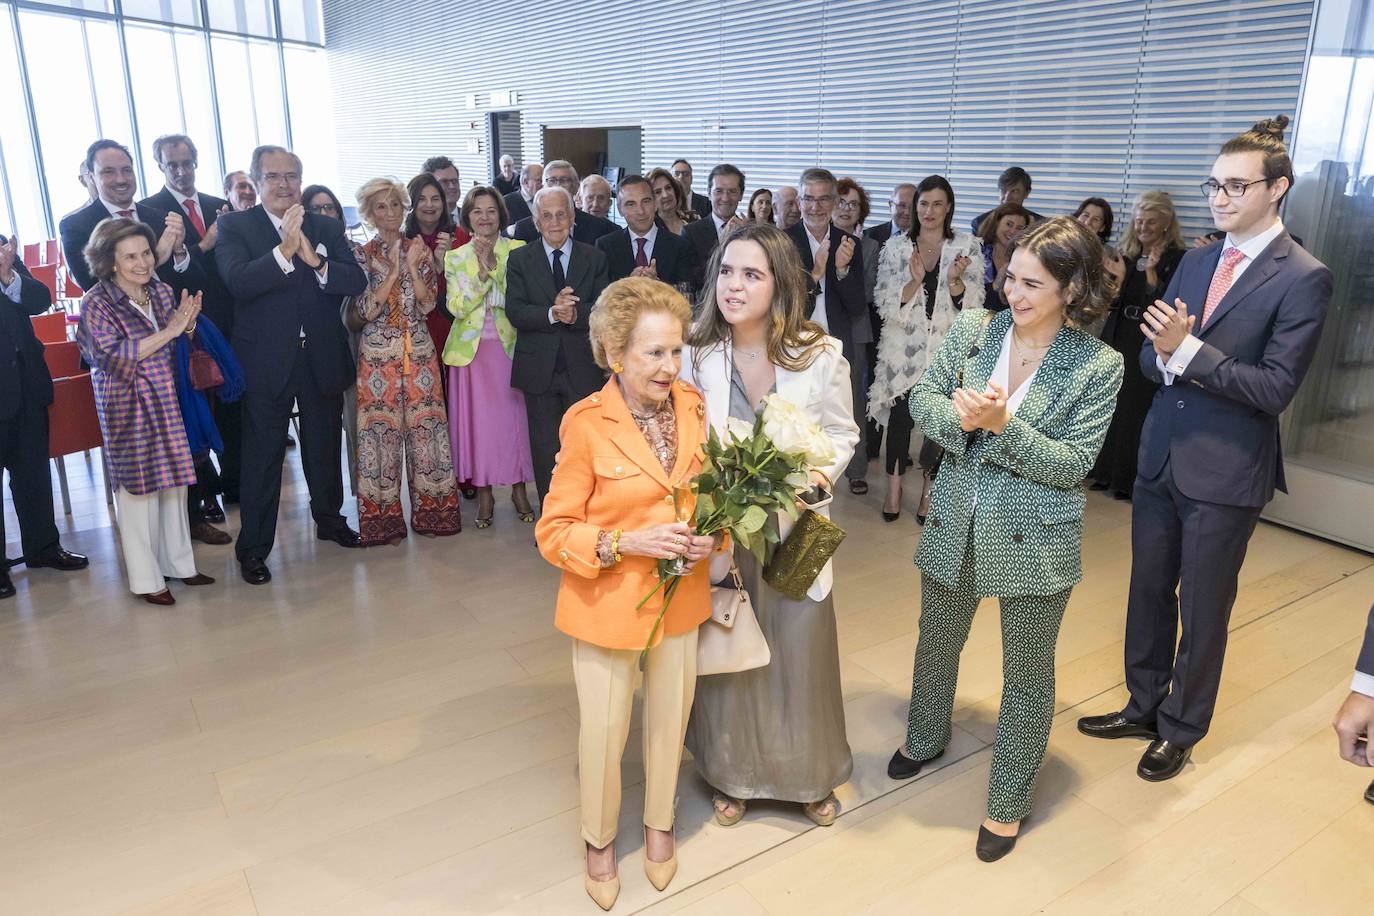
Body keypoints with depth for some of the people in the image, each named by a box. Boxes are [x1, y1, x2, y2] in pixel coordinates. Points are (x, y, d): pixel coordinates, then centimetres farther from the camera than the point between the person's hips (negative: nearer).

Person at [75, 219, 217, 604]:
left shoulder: (161, 292, 6)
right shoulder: (97, 301, -9)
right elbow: (113, 356, -18)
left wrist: (187, 326, -10)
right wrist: (168, 331, -22)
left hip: (168, 403, 5)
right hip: (128, 407, -5)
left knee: (173, 482, 12)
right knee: (137, 488, 2)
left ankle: (177, 562, 26)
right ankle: (146, 579, 13)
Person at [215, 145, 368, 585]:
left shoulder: (327, 228, 5)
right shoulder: (235, 226, -3)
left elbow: (357, 281, -8)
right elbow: (238, 281, -20)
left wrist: (315, 260, -24)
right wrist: (284, 250, -33)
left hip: (322, 359, 3)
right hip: (266, 362, -3)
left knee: (324, 446, 19)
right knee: (262, 456, 4)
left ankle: (329, 519, 40)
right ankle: (253, 548, 15)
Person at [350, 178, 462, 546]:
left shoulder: (419, 250, 8)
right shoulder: (363, 255, 3)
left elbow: (428, 304, -1)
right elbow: (366, 311, -7)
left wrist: (412, 267, -12)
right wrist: (394, 271, -12)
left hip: (419, 349, 2)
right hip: (378, 353, -1)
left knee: (424, 424, 3)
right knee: (381, 426, 0)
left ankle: (430, 510, 14)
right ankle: (384, 516, 11)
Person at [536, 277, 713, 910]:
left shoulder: (692, 405, -4)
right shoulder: (586, 424, -18)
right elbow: (554, 532, -12)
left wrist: (710, 535, -9)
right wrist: (628, 543, -24)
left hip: (680, 599, 4)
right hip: (608, 604, -4)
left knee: (670, 720, 19)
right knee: (602, 731, 12)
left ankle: (659, 822, 47)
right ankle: (599, 839, 41)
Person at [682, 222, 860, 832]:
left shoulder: (820, 354, -12)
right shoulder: (696, 355, -9)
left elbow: (842, 432, 1)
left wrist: (818, 476, -17)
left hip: (795, 527, 0)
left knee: (801, 652, 13)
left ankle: (810, 775, 39)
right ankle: (731, 774, 38)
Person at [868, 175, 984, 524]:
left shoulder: (968, 247, 1)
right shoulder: (895, 246, 1)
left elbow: (973, 305, -3)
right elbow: (885, 303, -5)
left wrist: (954, 281, -22)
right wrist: (914, 281, -21)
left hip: (947, 349, 0)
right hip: (904, 348, 0)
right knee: (900, 416, 1)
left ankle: (928, 490, 22)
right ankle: (894, 486, 19)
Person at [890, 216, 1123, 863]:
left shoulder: (1099, 365, -12)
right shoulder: (972, 328, -3)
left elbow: (1073, 464, -15)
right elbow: (922, 398, -1)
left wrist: (1002, 424, -28)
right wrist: (960, 416, -23)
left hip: (1036, 539, -3)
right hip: (955, 522, 3)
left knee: (1027, 673, 12)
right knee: (938, 642, 23)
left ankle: (1009, 802, 33)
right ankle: (924, 738, 52)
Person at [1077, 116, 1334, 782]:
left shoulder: (1303, 278, -11)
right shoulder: (1196, 261, 8)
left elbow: (1276, 389, -18)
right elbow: (1151, 359, 6)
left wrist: (1187, 350, -24)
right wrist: (1164, 353, -17)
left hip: (1225, 473, -6)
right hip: (1160, 455, 6)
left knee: (1203, 610, 10)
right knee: (1149, 591, 18)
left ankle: (1181, 729, 31)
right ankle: (1144, 706, 38)